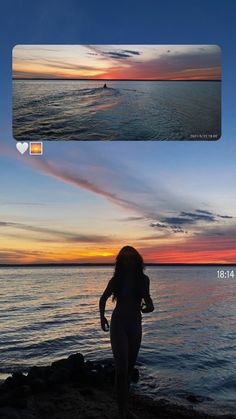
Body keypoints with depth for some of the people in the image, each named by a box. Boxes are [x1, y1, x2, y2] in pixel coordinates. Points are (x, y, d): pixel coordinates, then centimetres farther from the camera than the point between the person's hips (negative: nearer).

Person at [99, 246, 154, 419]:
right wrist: (102, 316, -8)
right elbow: (103, 299, 7)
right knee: (121, 369, -10)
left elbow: (147, 298, 12)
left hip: (135, 326, 3)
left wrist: (150, 306, -11)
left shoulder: (143, 279, -4)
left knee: (130, 367, 14)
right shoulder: (116, 280, -8)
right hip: (119, 325, -3)